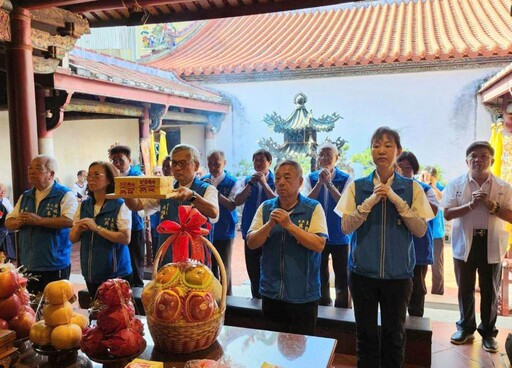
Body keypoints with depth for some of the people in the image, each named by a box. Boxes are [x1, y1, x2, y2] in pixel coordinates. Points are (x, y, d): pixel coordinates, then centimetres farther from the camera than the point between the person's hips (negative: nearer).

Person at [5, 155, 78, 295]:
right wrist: (18, 222, -9)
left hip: (55, 266, -6)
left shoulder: (65, 195, -8)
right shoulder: (25, 196, 14)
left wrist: (39, 220, -23)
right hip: (27, 265, 6)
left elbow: (70, 220, -24)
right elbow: (8, 222, 15)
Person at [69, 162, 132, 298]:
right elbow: (72, 238, 9)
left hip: (117, 274, -5)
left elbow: (126, 238, -19)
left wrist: (97, 228, -22)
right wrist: (78, 229, -13)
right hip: (91, 274, 6)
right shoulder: (83, 205, 5)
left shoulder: (120, 205, -11)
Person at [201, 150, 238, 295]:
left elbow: (232, 205, -21)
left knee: (224, 267, 6)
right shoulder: (203, 180, 3)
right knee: (210, 266, 15)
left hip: (225, 232, -4)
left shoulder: (232, 182, -8)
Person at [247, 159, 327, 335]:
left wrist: (289, 225, -23)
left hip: (304, 294, -3)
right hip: (271, 292, 3)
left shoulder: (313, 208, -7)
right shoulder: (265, 207, 3)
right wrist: (270, 224, -18)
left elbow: (319, 245, -17)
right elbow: (251, 243, -2)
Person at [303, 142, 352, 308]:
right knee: (320, 277, 16)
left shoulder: (346, 179, -6)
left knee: (342, 278, 7)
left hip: (340, 236, -2)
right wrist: (320, 182, -20)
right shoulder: (310, 178, 0)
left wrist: (329, 183, -23)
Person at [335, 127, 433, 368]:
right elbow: (346, 227, -7)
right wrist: (371, 201, -18)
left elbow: (420, 230, -7)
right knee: (365, 333, 10)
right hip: (362, 271, 0)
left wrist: (396, 200, -17)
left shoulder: (412, 188, 0)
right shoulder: (357, 187, -1)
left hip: (398, 273, 0)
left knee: (394, 334, 11)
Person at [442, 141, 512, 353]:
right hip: (465, 243, 0)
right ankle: (465, 328, 28)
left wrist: (493, 207, -18)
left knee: (490, 291, 10)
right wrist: (470, 205, -20)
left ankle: (488, 332, 25)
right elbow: (447, 214, -8)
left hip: (492, 244, 0)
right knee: (465, 289, 12)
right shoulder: (456, 184, -2)